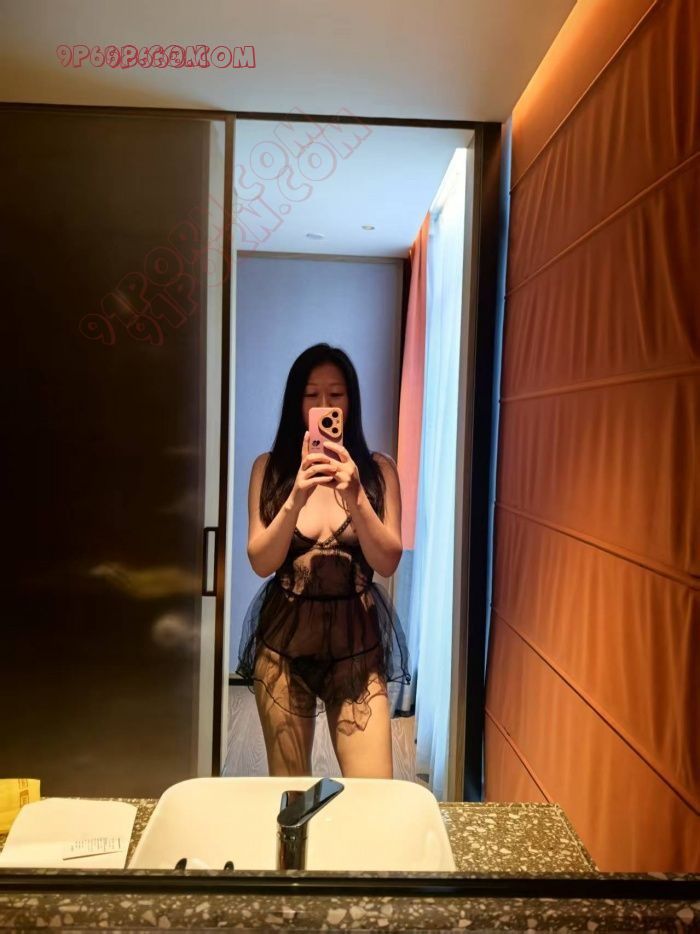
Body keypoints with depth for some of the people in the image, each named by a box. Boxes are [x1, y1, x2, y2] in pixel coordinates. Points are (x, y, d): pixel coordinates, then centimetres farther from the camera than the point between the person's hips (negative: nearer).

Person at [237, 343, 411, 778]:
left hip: (356, 638, 0)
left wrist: (355, 496, -23)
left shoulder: (378, 468, -2)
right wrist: (296, 499, -23)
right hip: (284, 637, 1)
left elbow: (388, 562, -8)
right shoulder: (270, 467, -2)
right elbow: (261, 561, -7)